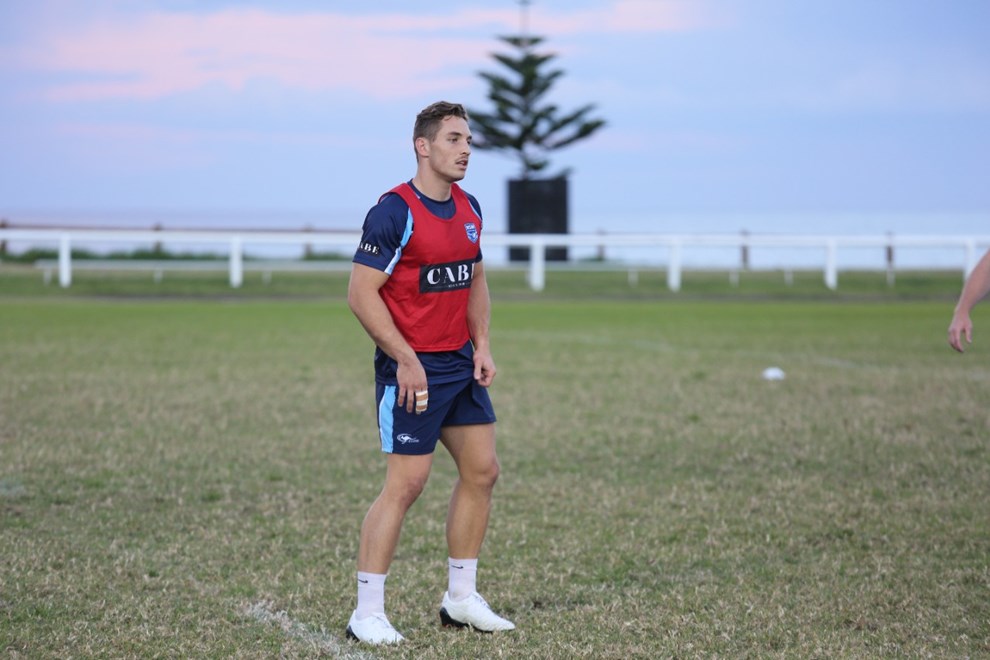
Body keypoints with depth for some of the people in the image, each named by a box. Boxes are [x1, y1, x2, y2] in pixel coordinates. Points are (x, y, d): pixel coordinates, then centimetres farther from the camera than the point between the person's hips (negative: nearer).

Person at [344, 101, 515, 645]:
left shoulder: (468, 209, 9)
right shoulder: (395, 211, -16)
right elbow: (361, 293, -17)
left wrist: (482, 346, 9)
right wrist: (406, 360, -19)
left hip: (461, 364, 8)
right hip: (412, 368, -8)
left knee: (482, 471, 9)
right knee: (406, 483, -9)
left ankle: (461, 599, 21)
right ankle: (367, 614, -1)